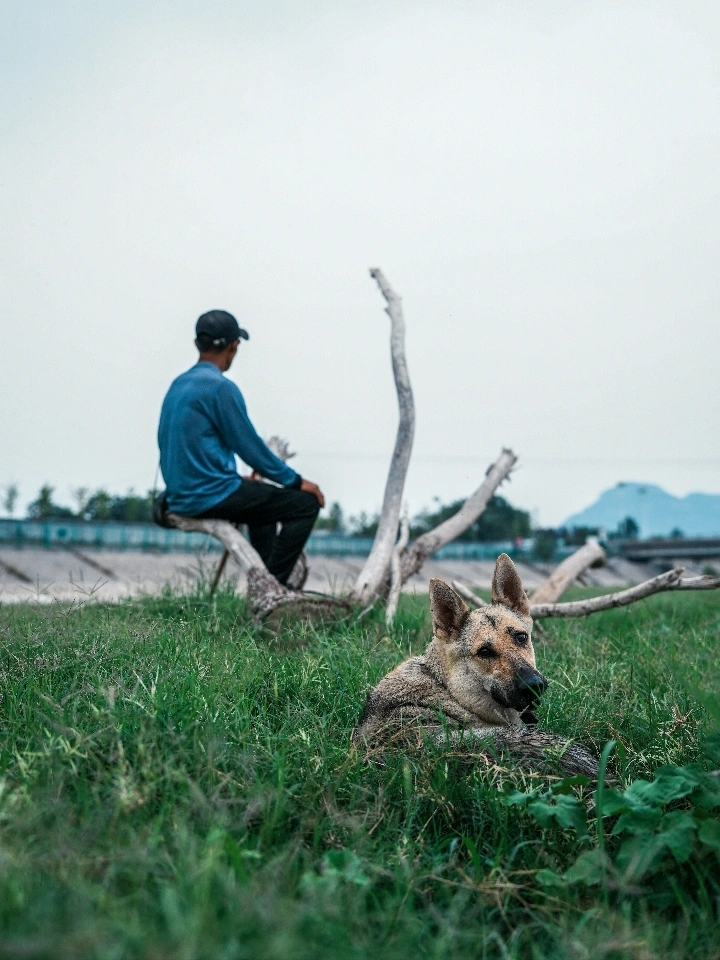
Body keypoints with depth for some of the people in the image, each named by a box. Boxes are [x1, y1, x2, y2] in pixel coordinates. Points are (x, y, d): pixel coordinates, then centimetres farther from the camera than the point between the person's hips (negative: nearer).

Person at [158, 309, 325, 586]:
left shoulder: (178, 385, 12)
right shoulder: (220, 387, -16)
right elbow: (250, 447, -14)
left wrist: (239, 479, 28)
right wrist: (297, 482, -3)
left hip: (181, 498, 10)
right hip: (212, 496, -10)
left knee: (261, 496, 32)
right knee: (305, 504, -4)